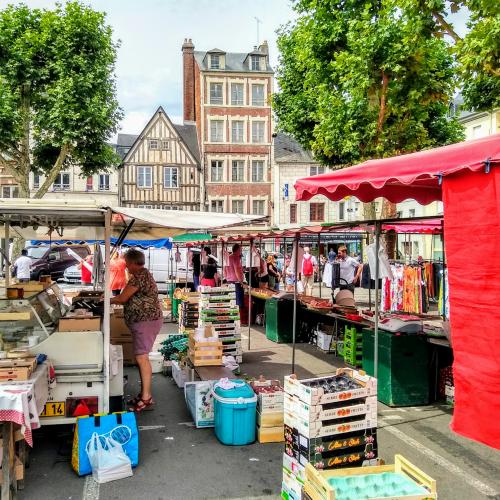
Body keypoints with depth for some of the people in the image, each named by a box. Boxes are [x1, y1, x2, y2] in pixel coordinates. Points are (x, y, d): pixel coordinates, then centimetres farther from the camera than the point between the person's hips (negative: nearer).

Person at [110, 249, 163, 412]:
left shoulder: (140, 276, -16)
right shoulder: (142, 274, 17)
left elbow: (123, 298, -13)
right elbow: (131, 299, 20)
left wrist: (108, 300, 3)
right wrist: (114, 299, 20)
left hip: (146, 321, -11)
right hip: (143, 321, 11)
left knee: (142, 357, -11)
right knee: (141, 357, 13)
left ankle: (146, 399, -8)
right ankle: (144, 393, 20)